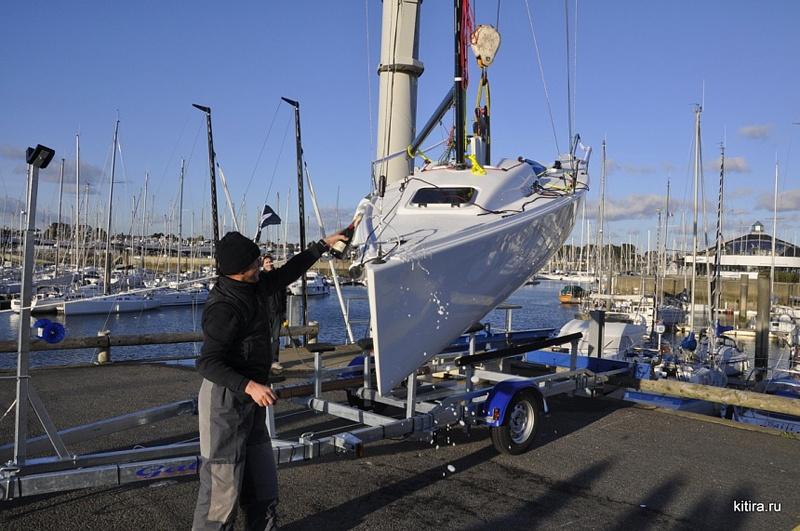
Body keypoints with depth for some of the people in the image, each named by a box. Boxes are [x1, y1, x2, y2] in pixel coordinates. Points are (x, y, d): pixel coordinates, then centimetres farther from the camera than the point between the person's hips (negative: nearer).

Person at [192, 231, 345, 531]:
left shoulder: (255, 286, 4)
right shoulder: (225, 308, -24)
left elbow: (286, 274, 22)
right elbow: (208, 363, -27)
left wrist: (322, 245, 29)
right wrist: (249, 386, -38)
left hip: (250, 398, 9)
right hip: (225, 397, -9)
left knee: (262, 479, 18)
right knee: (222, 483, -3)